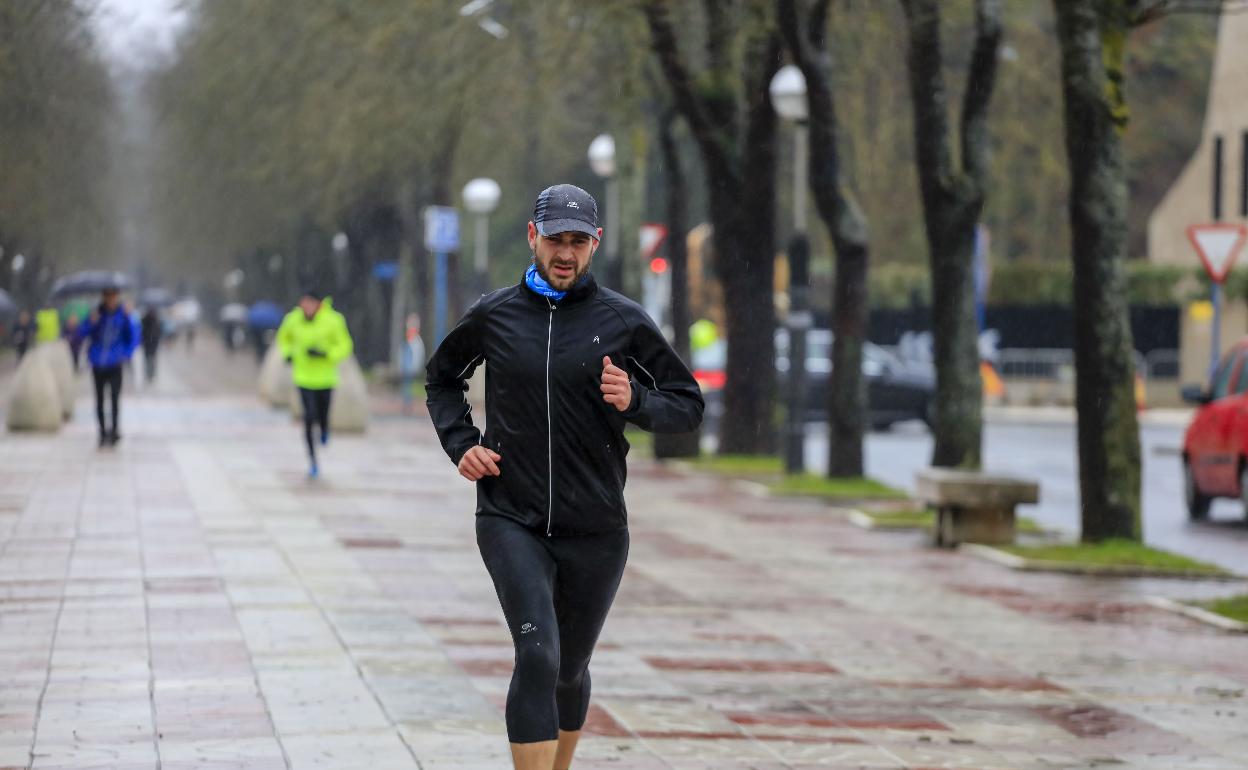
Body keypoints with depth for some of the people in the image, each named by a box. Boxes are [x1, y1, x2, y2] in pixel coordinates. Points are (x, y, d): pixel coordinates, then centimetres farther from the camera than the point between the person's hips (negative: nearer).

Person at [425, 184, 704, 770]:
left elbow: (688, 406, 7)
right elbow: (441, 379, 22)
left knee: (569, 670, 14)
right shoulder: (493, 316, 3)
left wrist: (634, 402, -13)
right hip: (510, 520, -1)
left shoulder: (624, 321, 1)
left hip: (595, 528, 1)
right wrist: (460, 443, 5)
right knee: (538, 656, -19)